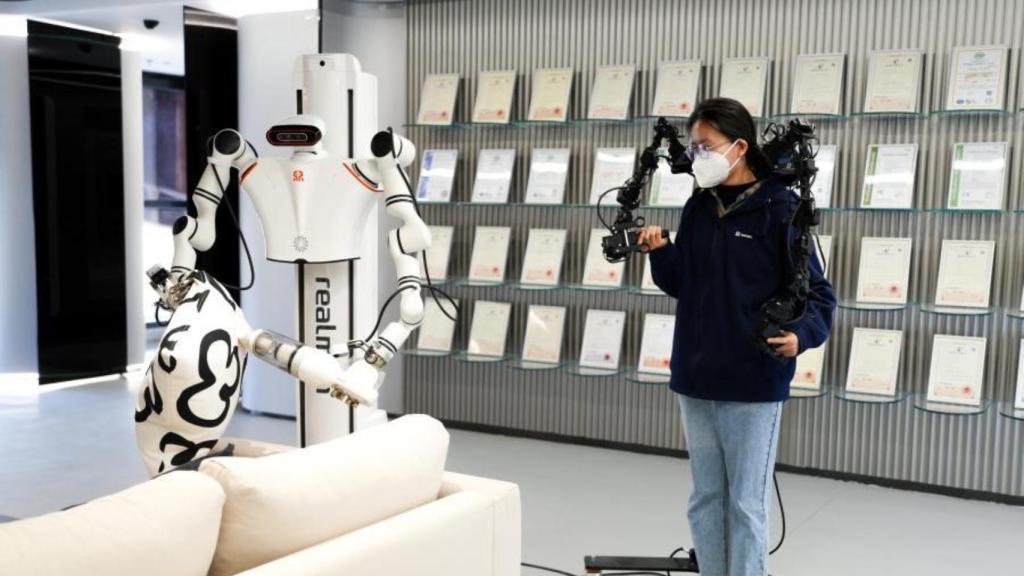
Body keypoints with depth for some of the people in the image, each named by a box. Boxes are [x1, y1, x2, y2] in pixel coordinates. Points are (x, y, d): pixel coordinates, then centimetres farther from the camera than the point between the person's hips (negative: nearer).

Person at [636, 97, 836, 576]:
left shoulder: (779, 209, -11)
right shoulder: (698, 207, 7)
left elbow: (816, 293, -10)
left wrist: (801, 334, -28)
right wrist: (660, 252, -5)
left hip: (753, 384, -6)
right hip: (695, 379, 6)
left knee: (746, 504, 5)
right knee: (705, 499, 17)